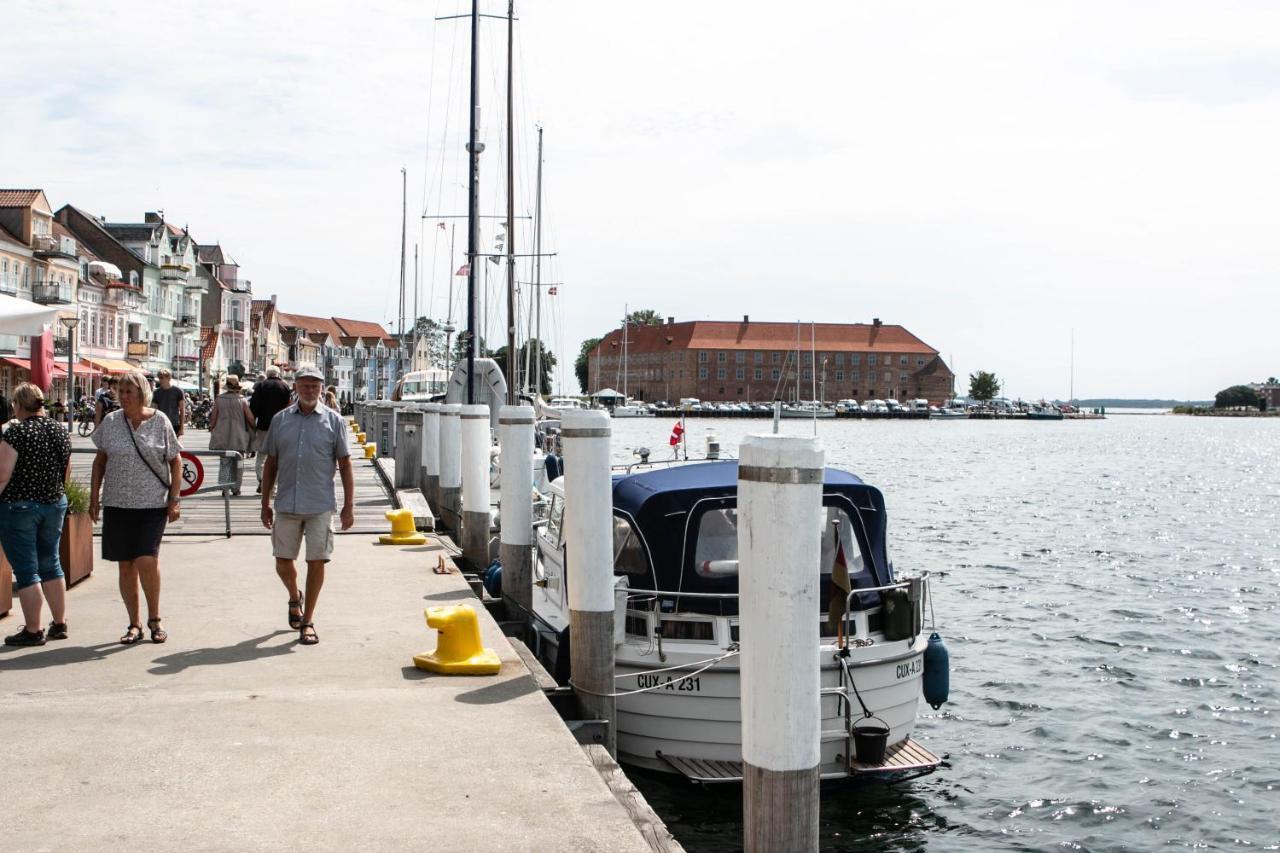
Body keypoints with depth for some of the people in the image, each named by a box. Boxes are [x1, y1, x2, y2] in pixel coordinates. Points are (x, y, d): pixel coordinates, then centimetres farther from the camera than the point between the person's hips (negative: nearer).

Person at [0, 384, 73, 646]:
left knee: (25, 570, 1)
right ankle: (60, 624, 20)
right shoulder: (60, 430, 4)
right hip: (55, 504, 6)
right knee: (50, 564, 17)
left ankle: (33, 631, 4)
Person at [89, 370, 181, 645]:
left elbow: (175, 462, 3)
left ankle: (154, 618, 6)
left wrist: (174, 499, -2)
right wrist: (94, 497, 8)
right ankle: (134, 624, 17)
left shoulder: (160, 422, -2)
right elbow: (100, 460, 12)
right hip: (117, 504, 3)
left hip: (153, 505, -3)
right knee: (126, 566, 5)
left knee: (146, 560, -14)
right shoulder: (111, 422, 3)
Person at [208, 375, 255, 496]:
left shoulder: (219, 400, -2)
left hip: (222, 439, 1)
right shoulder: (242, 401, -6)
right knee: (238, 463, 9)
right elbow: (250, 418, -5)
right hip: (239, 438, -1)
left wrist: (211, 430, 15)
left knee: (224, 463, 7)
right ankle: (236, 488, 9)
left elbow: (213, 419, 1)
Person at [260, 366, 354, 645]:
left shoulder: (334, 421, 2)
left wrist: (348, 507, -2)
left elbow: (345, 465, 3)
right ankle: (295, 598, 39)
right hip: (287, 505, 2)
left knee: (316, 561, -1)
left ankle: (308, 621, 12)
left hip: (320, 506, -2)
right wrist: (265, 504, 9)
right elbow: (271, 464, 12)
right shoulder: (280, 420, 7)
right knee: (283, 562, 8)